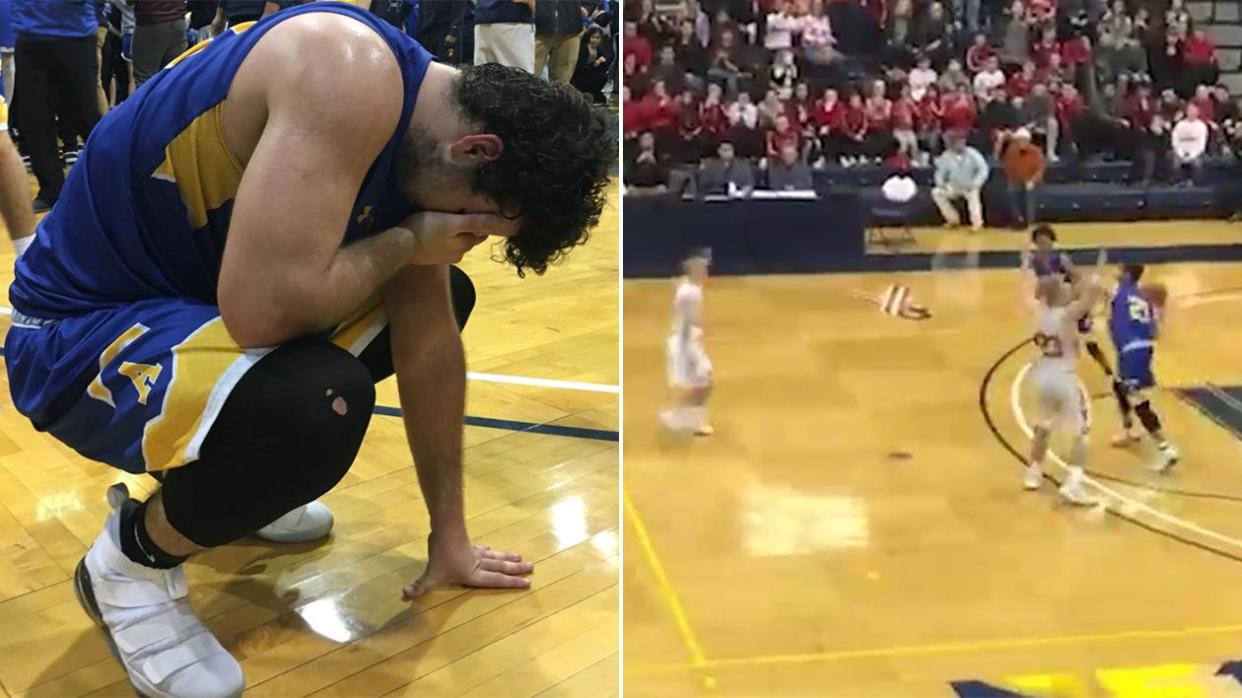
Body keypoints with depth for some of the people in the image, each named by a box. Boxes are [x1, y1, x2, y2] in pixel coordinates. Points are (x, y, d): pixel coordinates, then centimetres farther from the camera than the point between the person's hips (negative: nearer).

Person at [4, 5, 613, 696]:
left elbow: (429, 344, 4)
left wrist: (450, 534, 10)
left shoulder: (426, 120, -1)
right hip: (77, 333, -9)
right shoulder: (351, 74, -29)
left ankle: (231, 480, 27)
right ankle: (133, 558, -4)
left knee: (444, 299, 17)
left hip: (197, 296, 9)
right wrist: (406, 243, -19)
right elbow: (265, 305, -39)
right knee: (315, 402, -38)